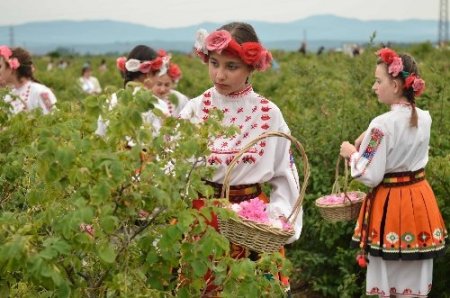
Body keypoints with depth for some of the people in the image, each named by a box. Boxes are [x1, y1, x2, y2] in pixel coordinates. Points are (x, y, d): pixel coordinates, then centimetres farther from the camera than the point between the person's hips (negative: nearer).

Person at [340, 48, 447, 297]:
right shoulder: (425, 118, 0)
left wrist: (352, 153, -2)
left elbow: (370, 176, -18)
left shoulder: (382, 125, -21)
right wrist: (368, 139, 11)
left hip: (391, 204, -6)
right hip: (419, 200, 7)